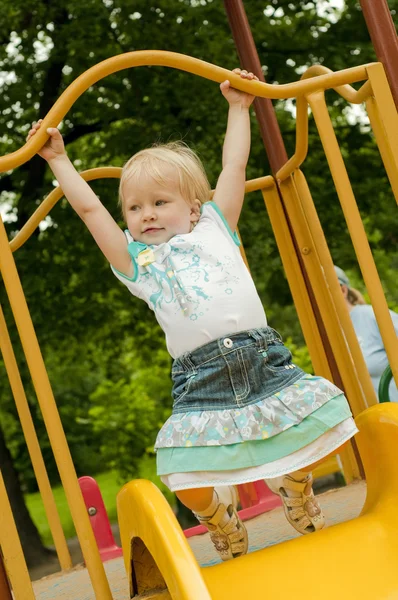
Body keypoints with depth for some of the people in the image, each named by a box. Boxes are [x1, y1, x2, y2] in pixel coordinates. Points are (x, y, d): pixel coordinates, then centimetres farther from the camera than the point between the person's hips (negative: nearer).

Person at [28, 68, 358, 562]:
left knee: (307, 444, 3)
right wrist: (58, 160, 18)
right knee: (192, 488, -11)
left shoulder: (215, 228, 16)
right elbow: (90, 208, 13)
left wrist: (238, 108, 26)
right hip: (203, 383, -1)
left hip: (266, 361, 2)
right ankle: (229, 539, 24)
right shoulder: (138, 260, 14)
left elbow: (234, 167, 20)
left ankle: (298, 499, 39)